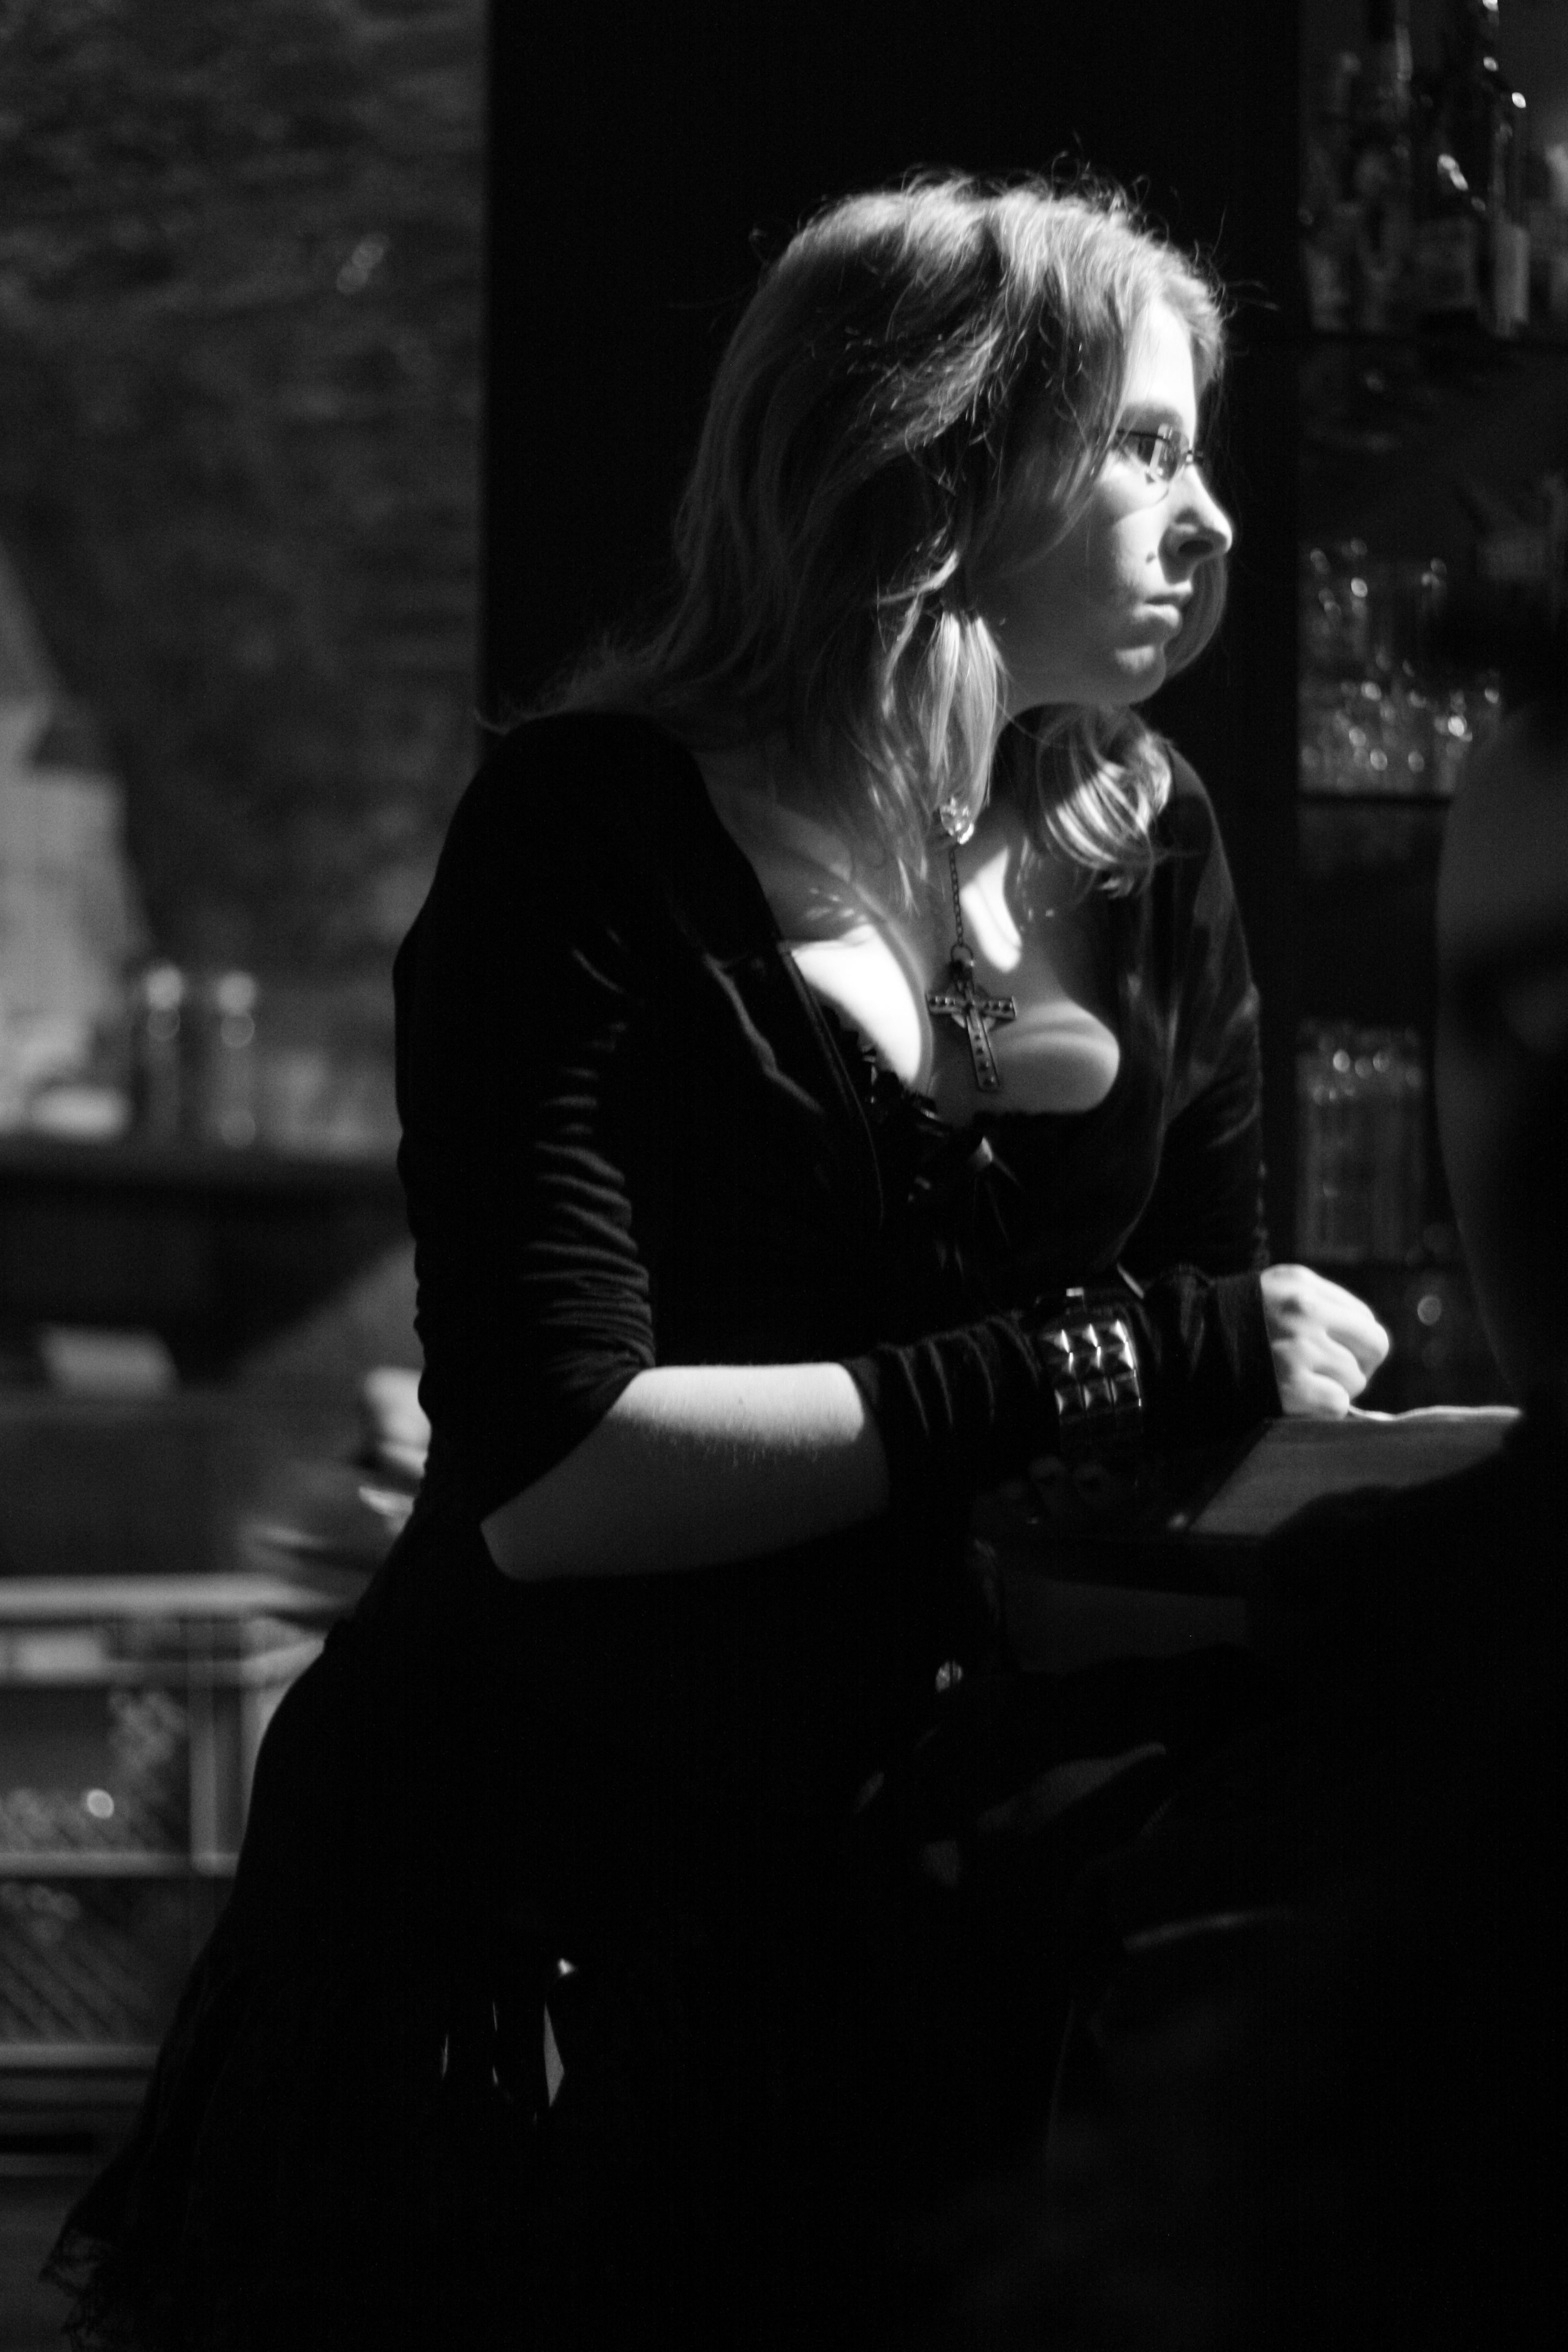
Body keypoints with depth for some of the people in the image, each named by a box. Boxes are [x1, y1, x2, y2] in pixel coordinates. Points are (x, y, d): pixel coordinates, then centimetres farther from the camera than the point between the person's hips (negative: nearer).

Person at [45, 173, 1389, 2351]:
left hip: (932, 1926, 5)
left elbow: (1220, 1391, 8)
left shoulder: (1140, 853, 5)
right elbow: (549, 1470, -23)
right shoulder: (598, 842, -12)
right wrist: (1115, 1367, -21)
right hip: (551, 1932, -5)